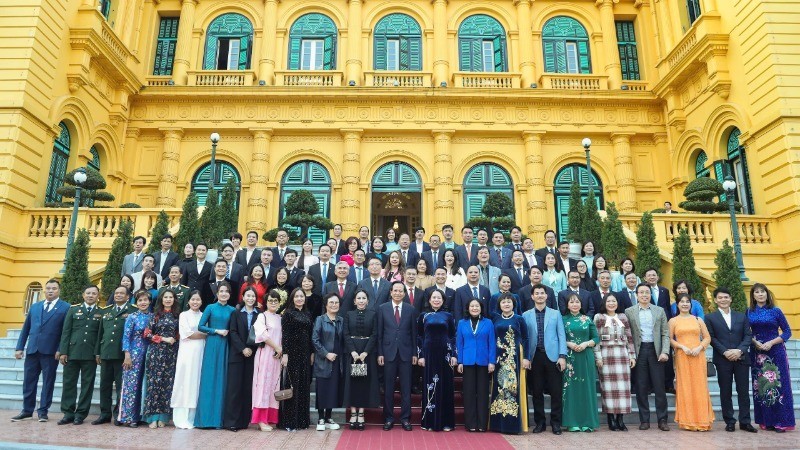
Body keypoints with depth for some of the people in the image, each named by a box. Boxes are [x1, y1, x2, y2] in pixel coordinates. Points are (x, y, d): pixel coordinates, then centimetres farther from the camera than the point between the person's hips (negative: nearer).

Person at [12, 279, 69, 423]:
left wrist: (61, 350, -13)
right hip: (32, 349, 4)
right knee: (28, 381, 9)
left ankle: (43, 411, 14)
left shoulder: (65, 307, -2)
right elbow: (26, 328, 15)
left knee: (48, 382, 4)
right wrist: (19, 347, 8)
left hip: (50, 351, -4)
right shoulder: (34, 306, 14)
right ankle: (27, 410, 22)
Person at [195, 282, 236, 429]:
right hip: (212, 345, -2)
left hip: (226, 346, 2)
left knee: (223, 379, 3)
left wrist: (227, 332, -5)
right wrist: (217, 331, -9)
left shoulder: (232, 310, 8)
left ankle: (220, 417, 10)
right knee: (209, 379, -2)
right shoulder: (210, 308, 2)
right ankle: (206, 417, 5)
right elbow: (200, 326, -1)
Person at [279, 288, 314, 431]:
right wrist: (285, 354, -15)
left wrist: (312, 353, 8)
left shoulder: (308, 315, 13)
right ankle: (289, 421, 5)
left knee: (304, 385, 7)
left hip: (305, 353, 5)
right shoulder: (288, 314, -2)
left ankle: (302, 419, 15)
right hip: (292, 352, -5)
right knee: (292, 384, -4)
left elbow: (311, 335, 14)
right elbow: (285, 335, -8)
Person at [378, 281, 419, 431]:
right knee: (388, 388, 6)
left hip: (405, 353, 1)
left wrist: (414, 353, 2)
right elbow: (379, 333, 2)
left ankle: (405, 418, 15)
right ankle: (388, 418, 17)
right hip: (388, 352, 0)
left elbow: (414, 333, 6)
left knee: (406, 388, 5)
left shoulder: (411, 309, 5)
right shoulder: (382, 308, 3)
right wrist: (380, 353, -2)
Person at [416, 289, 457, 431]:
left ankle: (446, 421, 11)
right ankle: (429, 421, 10)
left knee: (445, 386, 3)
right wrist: (420, 355, -3)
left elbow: (453, 337, 6)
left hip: (444, 354, 0)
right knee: (429, 385, 3)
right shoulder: (424, 315, 5)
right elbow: (419, 336, 4)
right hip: (428, 354, 0)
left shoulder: (448, 316, 5)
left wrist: (454, 355, -2)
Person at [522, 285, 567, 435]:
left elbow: (561, 335, 4)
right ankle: (539, 422, 17)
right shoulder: (526, 315, 7)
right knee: (537, 391, 6)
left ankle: (556, 423, 13)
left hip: (552, 356, 0)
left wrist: (562, 356, -5)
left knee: (556, 391, 2)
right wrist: (525, 357, -4)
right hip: (534, 357, 0)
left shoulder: (555, 313, 8)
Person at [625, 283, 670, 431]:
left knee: (660, 387, 2)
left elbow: (665, 333, 6)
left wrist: (665, 352, -6)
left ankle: (662, 420, 11)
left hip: (655, 351, 1)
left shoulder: (659, 311, 10)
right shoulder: (629, 312, 4)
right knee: (641, 388, 3)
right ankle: (644, 420, 11)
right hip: (639, 351, -1)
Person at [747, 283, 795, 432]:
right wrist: (755, 342, -9)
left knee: (777, 385, -2)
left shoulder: (776, 311, -1)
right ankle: (766, 421, 12)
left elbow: (787, 331, -1)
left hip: (775, 352, -2)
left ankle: (781, 421, 6)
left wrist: (771, 343, -13)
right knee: (761, 386, 4)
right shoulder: (749, 312, 5)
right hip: (757, 353, 2)